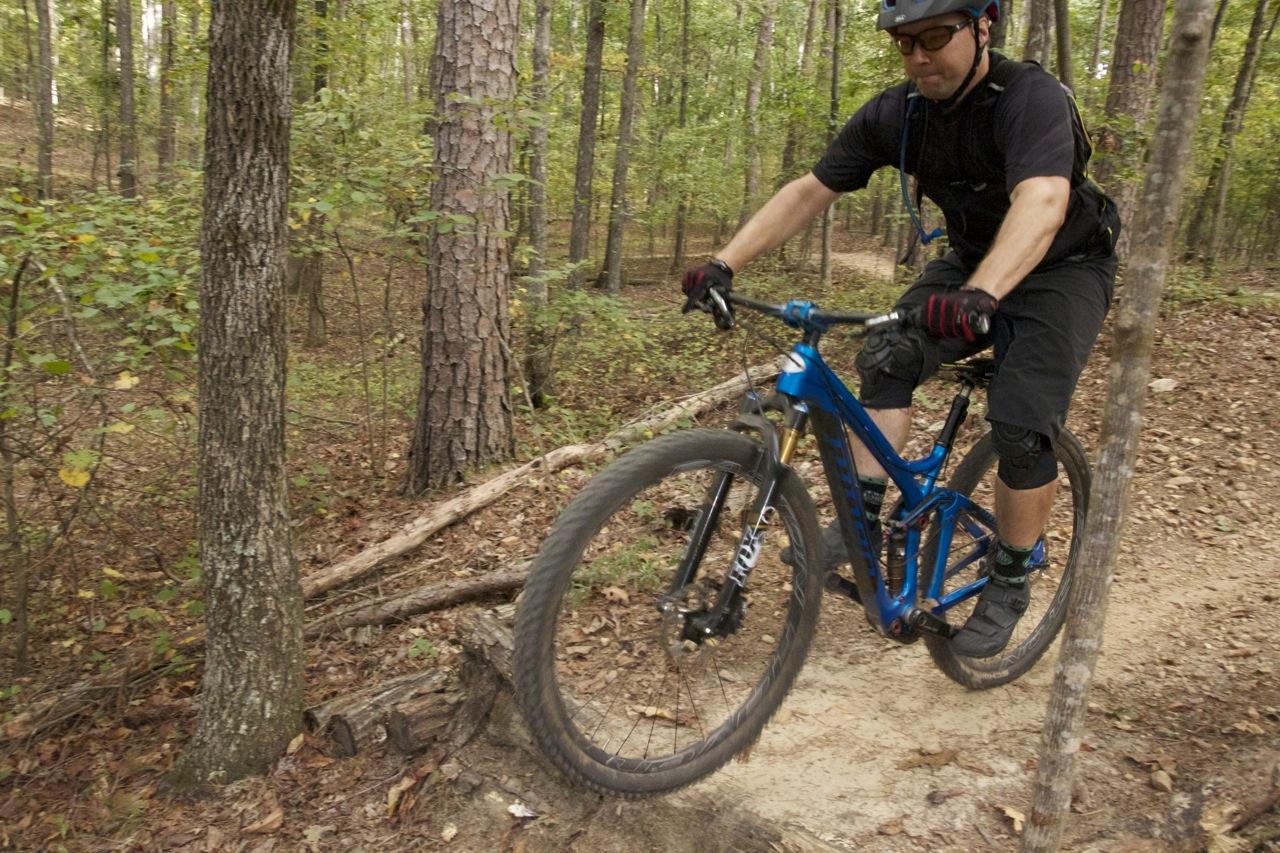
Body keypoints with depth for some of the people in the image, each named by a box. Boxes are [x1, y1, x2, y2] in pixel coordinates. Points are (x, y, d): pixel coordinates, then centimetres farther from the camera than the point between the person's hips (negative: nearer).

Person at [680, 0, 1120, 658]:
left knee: (1022, 426, -19)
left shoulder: (1031, 98, -29)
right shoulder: (896, 113, -12)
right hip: (970, 263, 5)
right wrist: (724, 265, -23)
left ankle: (1009, 583, 1)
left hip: (1063, 270, -5)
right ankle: (863, 520, -13)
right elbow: (809, 191, -12)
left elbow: (1042, 202, -47)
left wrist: (977, 295, -65)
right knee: (888, 356, -20)